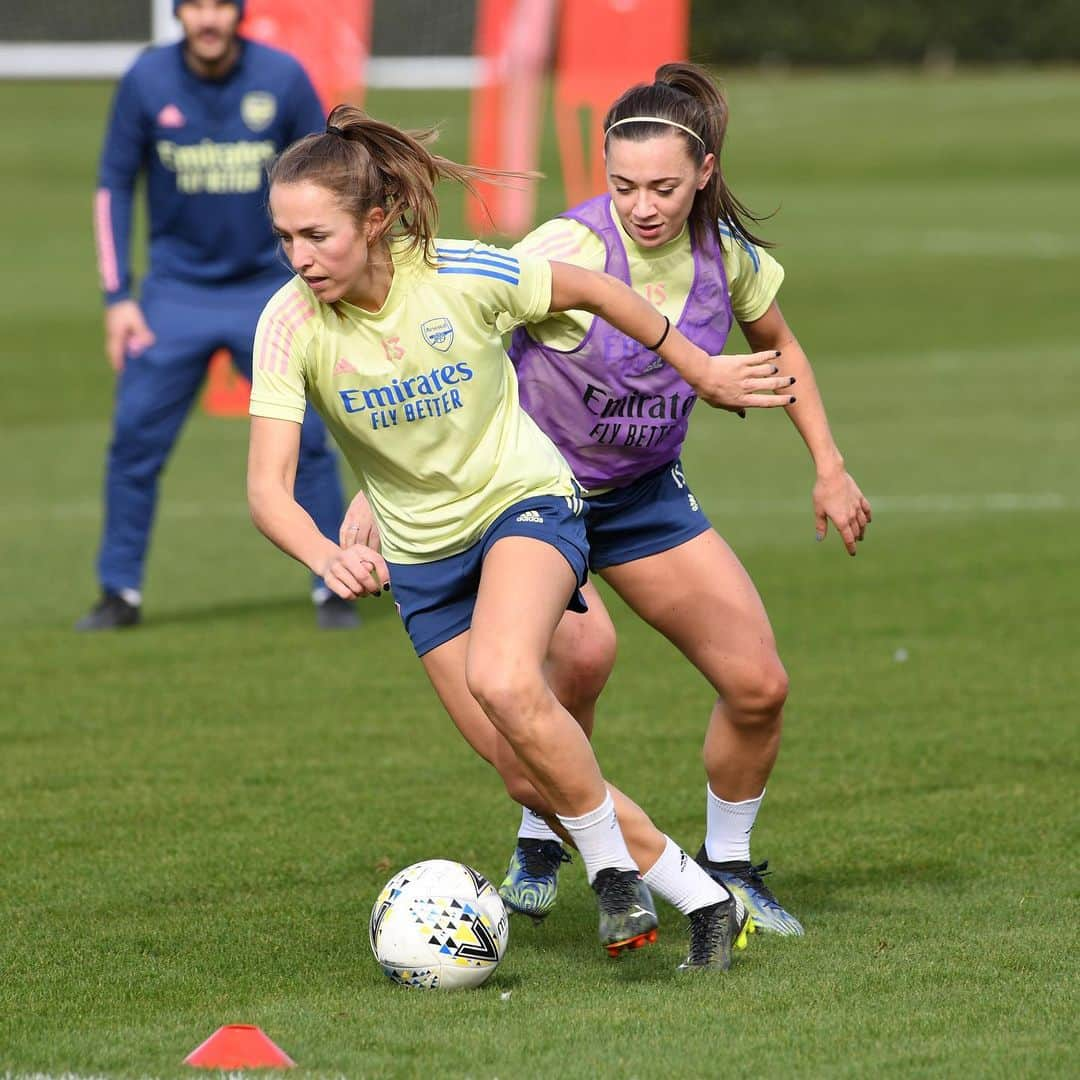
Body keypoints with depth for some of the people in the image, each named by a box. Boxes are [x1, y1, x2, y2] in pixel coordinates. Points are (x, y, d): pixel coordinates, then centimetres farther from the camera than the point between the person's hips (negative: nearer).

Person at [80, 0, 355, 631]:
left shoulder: (283, 78, -8)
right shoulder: (147, 82, -7)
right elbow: (115, 186, 2)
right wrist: (118, 297, -3)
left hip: (270, 290, 0)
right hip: (177, 290, 0)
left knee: (308, 437, -6)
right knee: (135, 439, -5)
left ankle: (333, 589, 6)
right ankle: (121, 594, 7)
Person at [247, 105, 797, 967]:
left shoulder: (460, 275, -22)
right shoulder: (291, 325, -18)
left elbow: (596, 292, -3)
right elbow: (268, 485, -24)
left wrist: (700, 370, 9)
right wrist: (327, 556, -45)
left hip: (525, 500, -4)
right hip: (421, 554, 4)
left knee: (502, 682, -32)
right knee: (533, 770, 0)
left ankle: (614, 865, -13)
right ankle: (701, 898, 15)